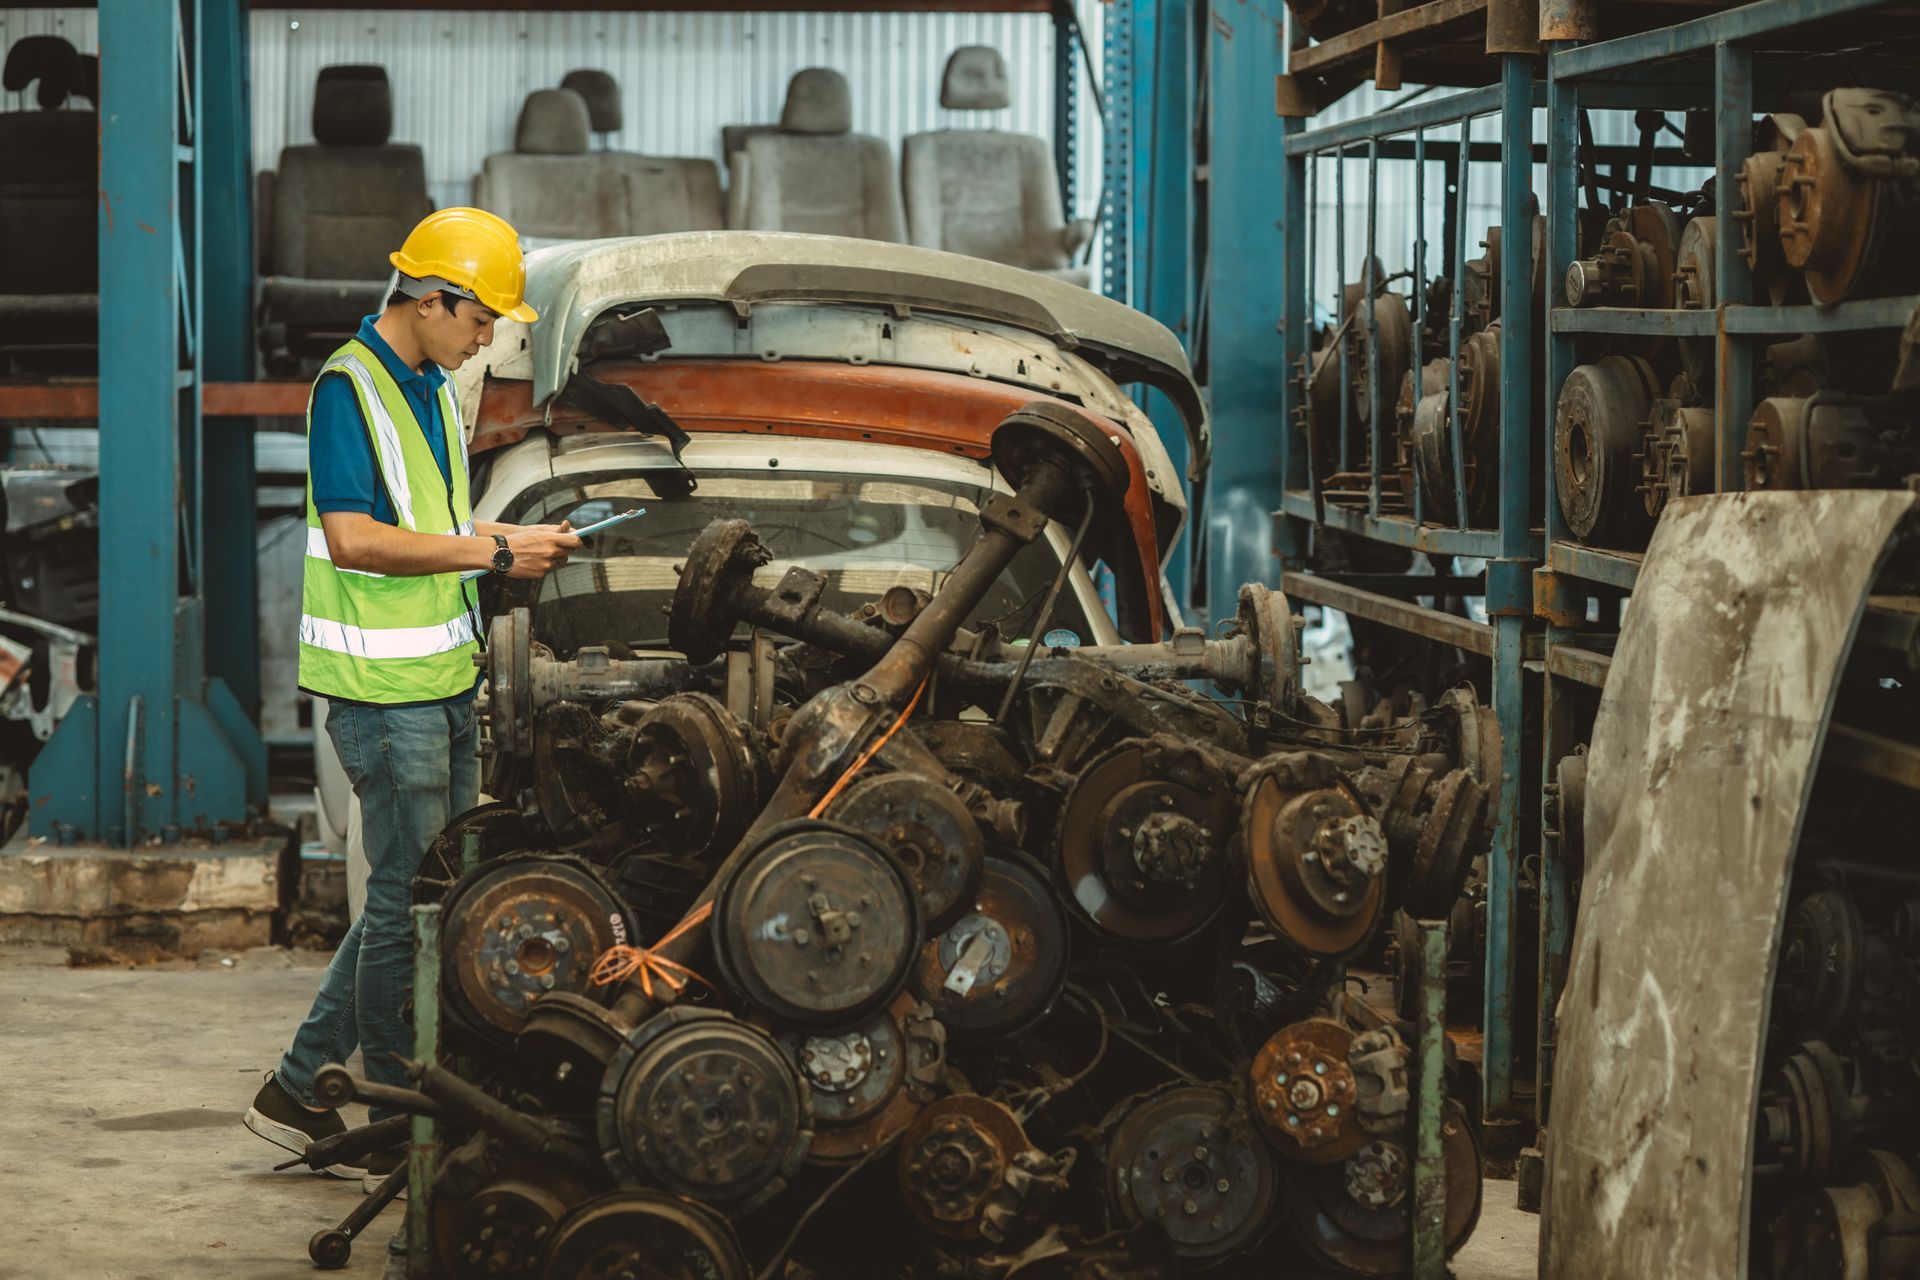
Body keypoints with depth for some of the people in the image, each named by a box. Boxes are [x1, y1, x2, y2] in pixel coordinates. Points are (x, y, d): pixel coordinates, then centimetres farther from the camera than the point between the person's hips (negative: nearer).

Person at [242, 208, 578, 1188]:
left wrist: (520, 542, 9)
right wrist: (493, 552, -17)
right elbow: (354, 539, -22)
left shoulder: (433, 389, 16)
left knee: (427, 888, 12)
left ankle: (301, 1089, 20)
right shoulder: (349, 389, -13)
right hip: (382, 689, -9)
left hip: (443, 678, 9)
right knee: (408, 897, -4)